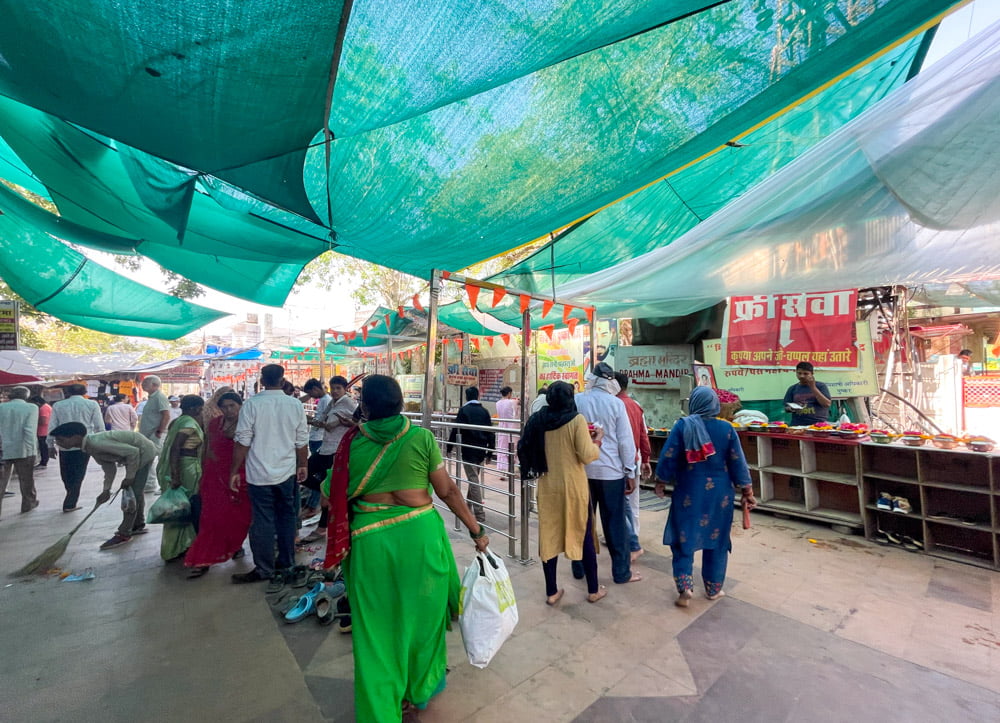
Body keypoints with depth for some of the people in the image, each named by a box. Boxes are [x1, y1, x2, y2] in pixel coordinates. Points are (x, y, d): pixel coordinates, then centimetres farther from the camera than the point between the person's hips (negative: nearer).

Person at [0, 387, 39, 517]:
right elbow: (29, 430, -15)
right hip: (23, 450, -2)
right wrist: (30, 449, -11)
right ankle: (28, 504, 25)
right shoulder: (31, 407, -9)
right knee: (26, 479, 13)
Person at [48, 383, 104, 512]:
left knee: (66, 475, 17)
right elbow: (99, 426, -3)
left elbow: (52, 427, 6)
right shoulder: (92, 404, -1)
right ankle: (70, 504, 4)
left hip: (64, 445, 2)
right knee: (78, 475, 6)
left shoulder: (58, 405, 5)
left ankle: (71, 500, 25)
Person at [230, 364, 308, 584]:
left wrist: (234, 471, 1)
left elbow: (243, 442, -9)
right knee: (287, 516, 16)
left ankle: (264, 569, 15)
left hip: (260, 473, -3)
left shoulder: (252, 404, -10)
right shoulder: (295, 404, -3)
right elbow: (302, 441, 2)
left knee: (262, 521, 6)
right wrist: (302, 466, 16)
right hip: (287, 472, 3)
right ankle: (286, 562, 28)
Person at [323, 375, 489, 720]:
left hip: (371, 541, 0)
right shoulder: (421, 437, -10)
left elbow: (333, 498, 2)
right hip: (419, 535, 0)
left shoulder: (352, 444, -6)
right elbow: (448, 490, -8)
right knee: (421, 613, 23)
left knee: (378, 623, 18)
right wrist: (476, 529, 2)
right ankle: (422, 687, 47)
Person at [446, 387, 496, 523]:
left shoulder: (464, 410, -8)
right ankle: (468, 506, 33)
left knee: (473, 481, -3)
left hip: (468, 451, -5)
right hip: (481, 451, 6)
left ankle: (479, 514, -3)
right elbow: (490, 431, 7)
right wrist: (490, 449, 13)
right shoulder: (484, 411, 6)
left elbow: (455, 429, -9)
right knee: (474, 478, 20)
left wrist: (449, 446, 0)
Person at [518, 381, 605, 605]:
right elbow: (587, 455, -16)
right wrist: (597, 441, 2)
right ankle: (593, 590, 27)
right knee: (584, 536, 13)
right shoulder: (576, 419, -14)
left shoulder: (538, 421, -2)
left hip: (548, 486, 3)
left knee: (548, 537, 12)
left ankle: (551, 591, 22)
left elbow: (526, 450, 7)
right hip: (574, 486, -3)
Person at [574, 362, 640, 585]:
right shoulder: (616, 403, -8)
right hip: (610, 470, -2)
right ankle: (621, 572, 20)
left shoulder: (576, 401, -3)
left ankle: (579, 568, 24)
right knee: (615, 522, 9)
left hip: (581, 469, 2)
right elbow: (625, 440, -7)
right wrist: (630, 473, 1)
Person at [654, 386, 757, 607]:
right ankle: (714, 589, 26)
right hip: (719, 494, 2)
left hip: (688, 493, -2)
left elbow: (668, 457, -10)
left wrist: (660, 483, 4)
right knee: (717, 540, 16)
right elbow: (738, 463, -2)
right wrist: (747, 492, 8)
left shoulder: (682, 426, -11)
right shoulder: (726, 428, -6)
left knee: (683, 538, 11)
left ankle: (685, 586, 2)